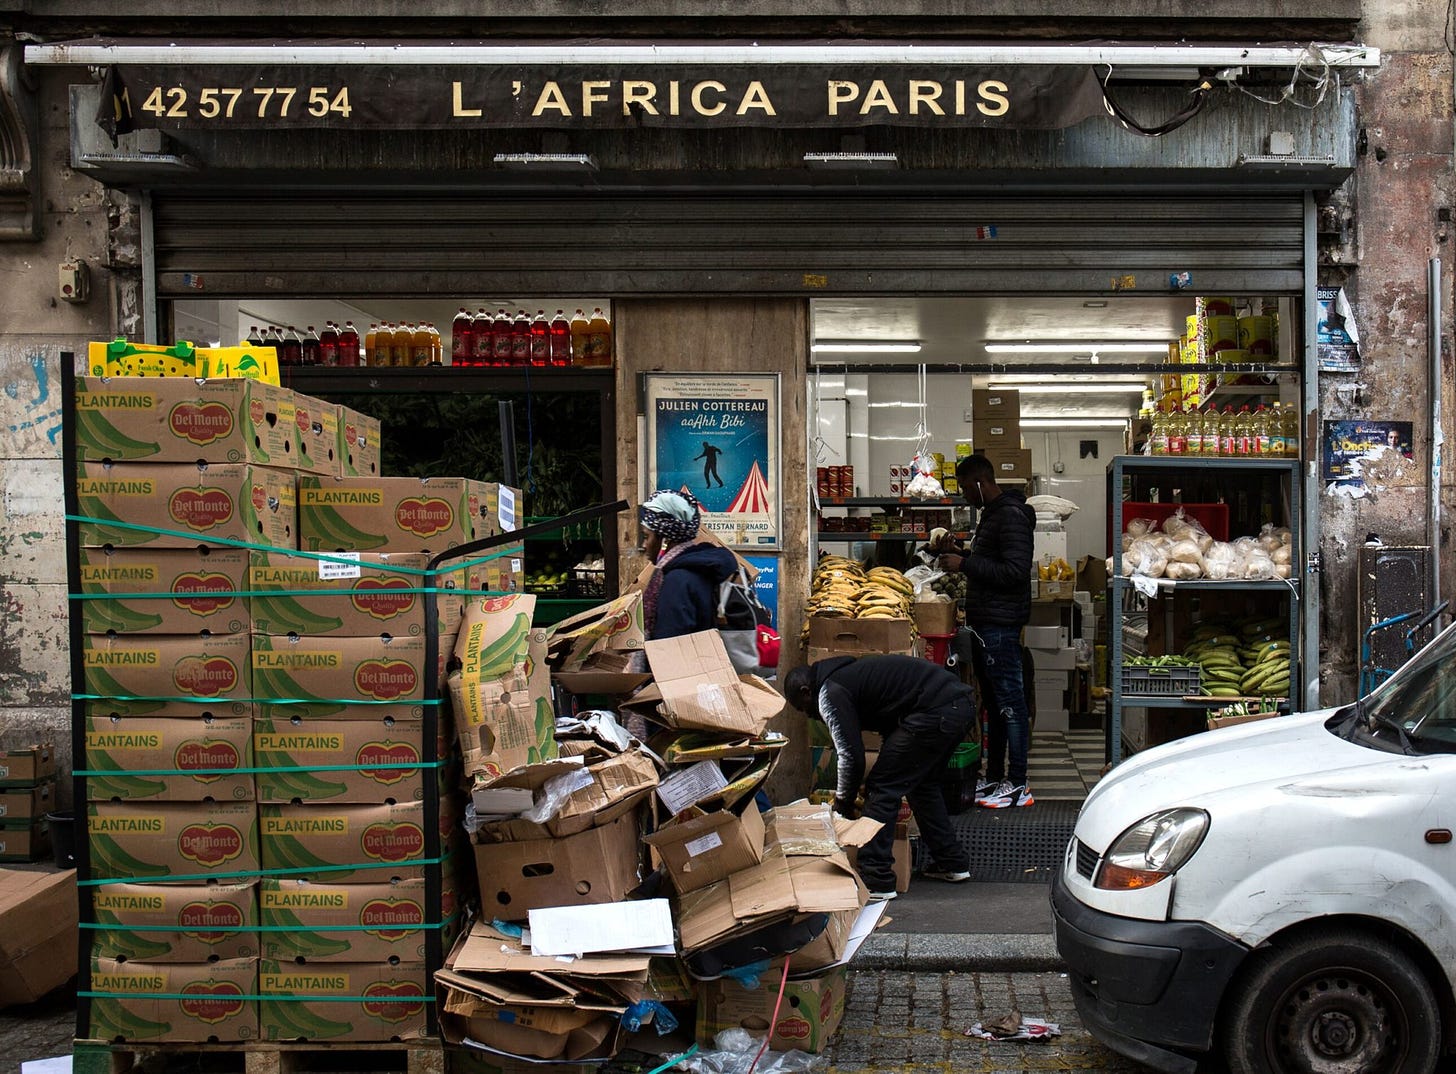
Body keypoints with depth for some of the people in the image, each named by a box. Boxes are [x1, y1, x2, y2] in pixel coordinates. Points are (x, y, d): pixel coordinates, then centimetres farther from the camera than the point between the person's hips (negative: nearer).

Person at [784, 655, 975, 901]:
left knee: (882, 789, -1)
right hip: (963, 703, 10)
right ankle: (953, 862, 36)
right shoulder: (848, 674, 28)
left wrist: (843, 804, 11)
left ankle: (876, 881, 1)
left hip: (936, 713, -10)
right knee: (922, 784, 28)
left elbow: (851, 755, -4)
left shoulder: (830, 693, -1)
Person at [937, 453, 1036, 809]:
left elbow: (1015, 571, -23)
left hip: (1001, 624, -11)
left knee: (1010, 700, -6)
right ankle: (993, 778, 22)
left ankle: (1017, 785, -1)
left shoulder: (1011, 515, -15)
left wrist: (965, 564, -20)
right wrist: (961, 561, 13)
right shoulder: (991, 513, 17)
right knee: (993, 701, 15)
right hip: (985, 622, 11)